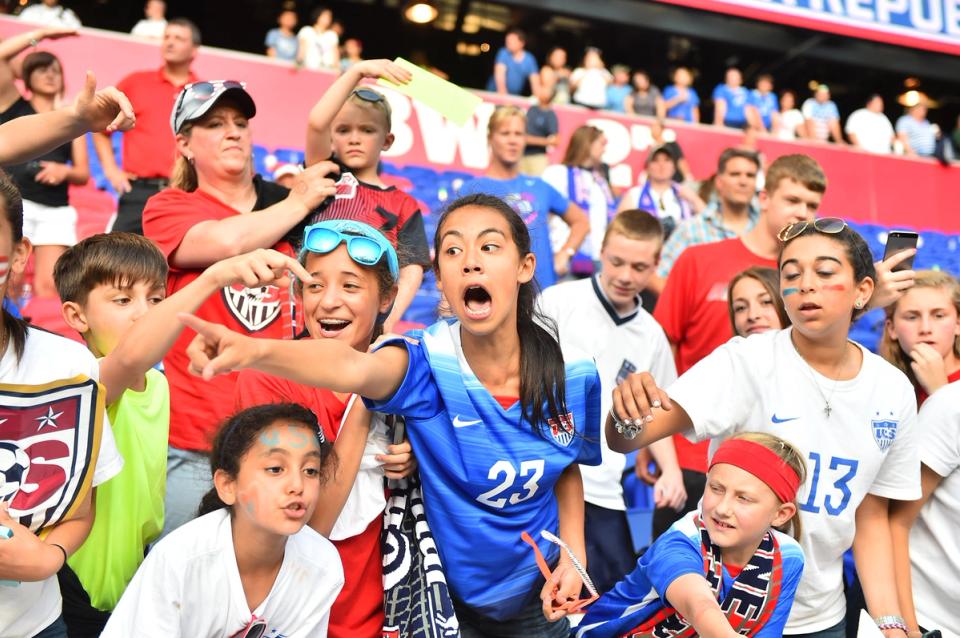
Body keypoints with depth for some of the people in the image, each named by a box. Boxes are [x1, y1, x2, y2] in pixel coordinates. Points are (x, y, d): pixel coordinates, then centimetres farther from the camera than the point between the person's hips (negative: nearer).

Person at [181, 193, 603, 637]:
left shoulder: (572, 371, -13)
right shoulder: (429, 362, -24)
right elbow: (352, 367, -46)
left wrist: (573, 556, -5)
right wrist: (255, 351, -64)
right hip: (443, 601, -3)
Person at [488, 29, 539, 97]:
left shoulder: (529, 60, -2)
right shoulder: (503, 53, -7)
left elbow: (535, 83, -6)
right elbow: (499, 74, -18)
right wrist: (502, 92, -32)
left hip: (514, 96, 2)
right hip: (495, 93, -2)